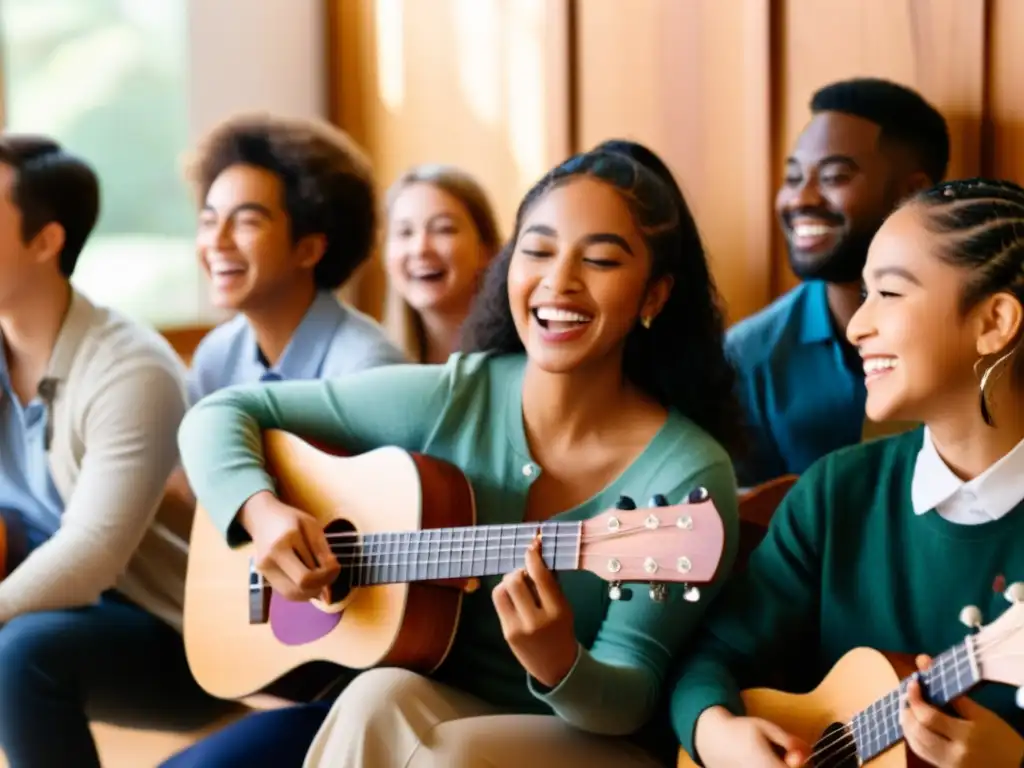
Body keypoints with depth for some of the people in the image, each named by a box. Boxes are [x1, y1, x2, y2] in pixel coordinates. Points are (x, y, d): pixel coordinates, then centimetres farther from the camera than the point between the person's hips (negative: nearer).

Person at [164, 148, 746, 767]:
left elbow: (632, 697, -14)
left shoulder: (687, 475, -14)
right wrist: (261, 511, -19)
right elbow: (221, 413, 2)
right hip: (432, 703, 3)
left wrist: (559, 665, -37)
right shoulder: (450, 399, -6)